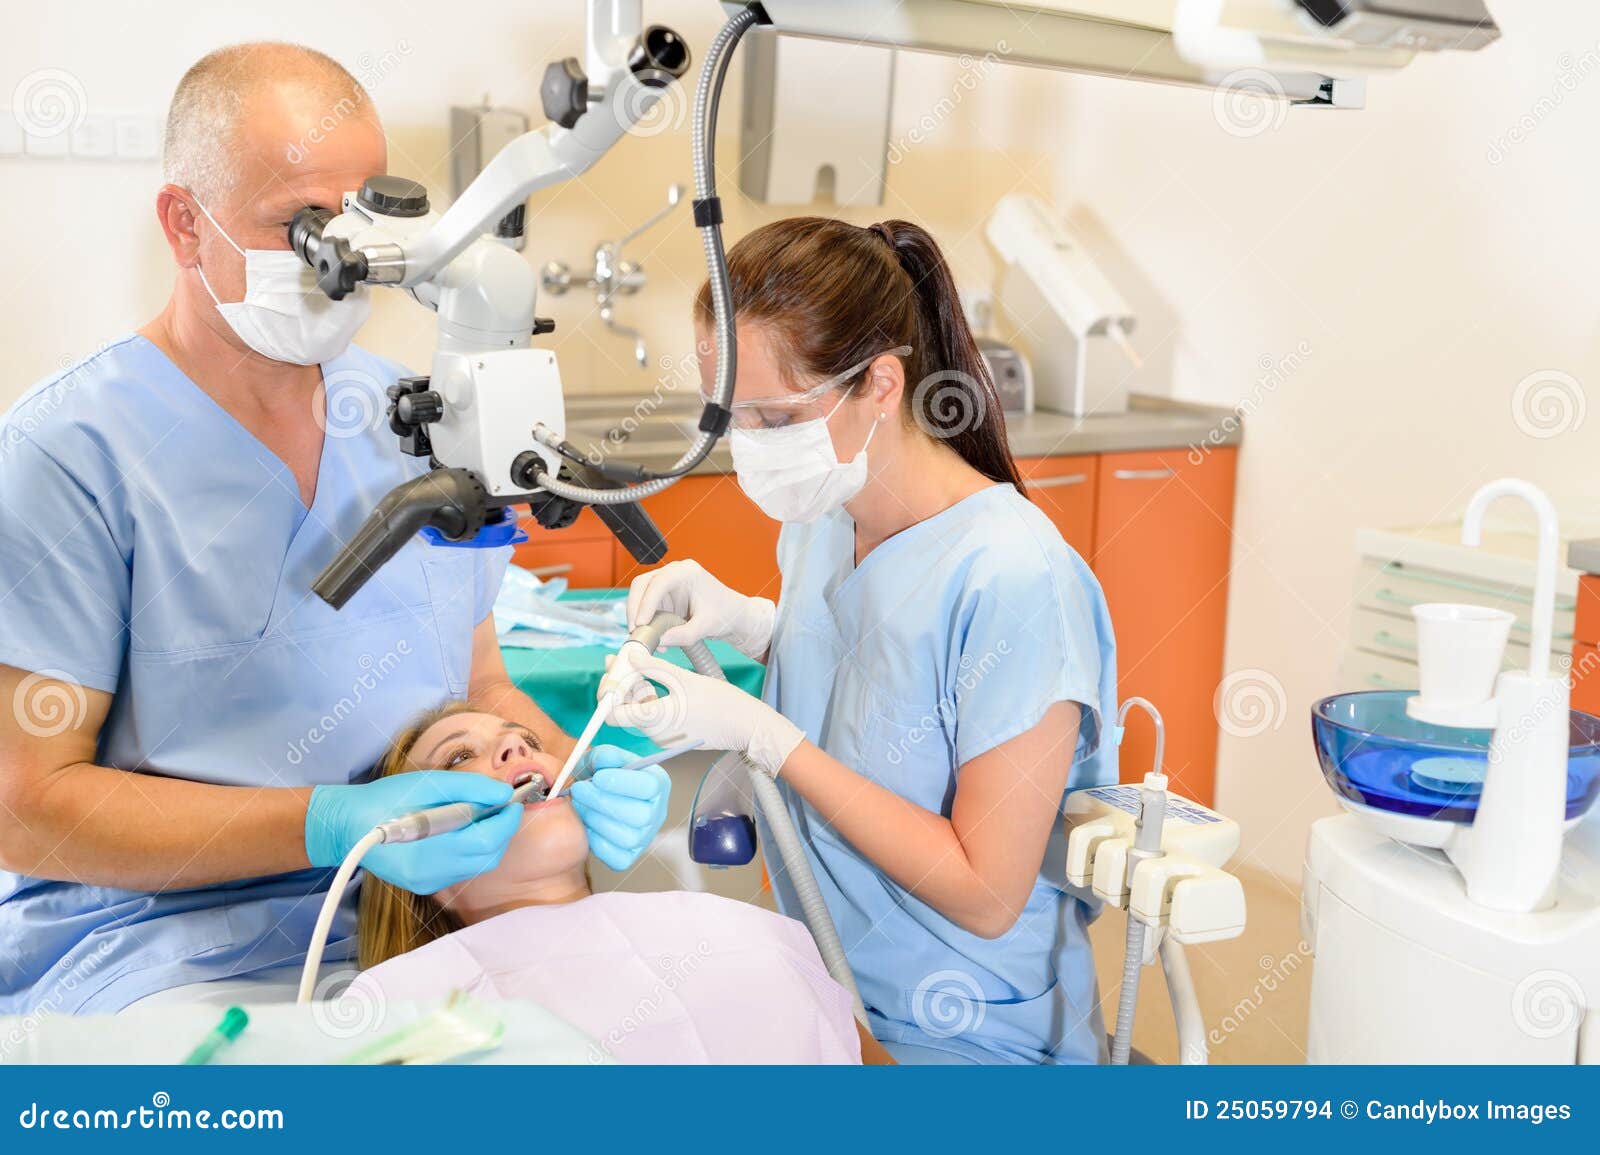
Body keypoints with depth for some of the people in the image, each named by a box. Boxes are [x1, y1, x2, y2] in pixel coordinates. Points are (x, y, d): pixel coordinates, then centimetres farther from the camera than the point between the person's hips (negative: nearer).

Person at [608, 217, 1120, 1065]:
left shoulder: (1014, 580, -25)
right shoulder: (823, 515, -2)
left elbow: (985, 893, -22)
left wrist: (760, 735, -23)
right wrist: (745, 620, -3)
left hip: (961, 1036, -7)